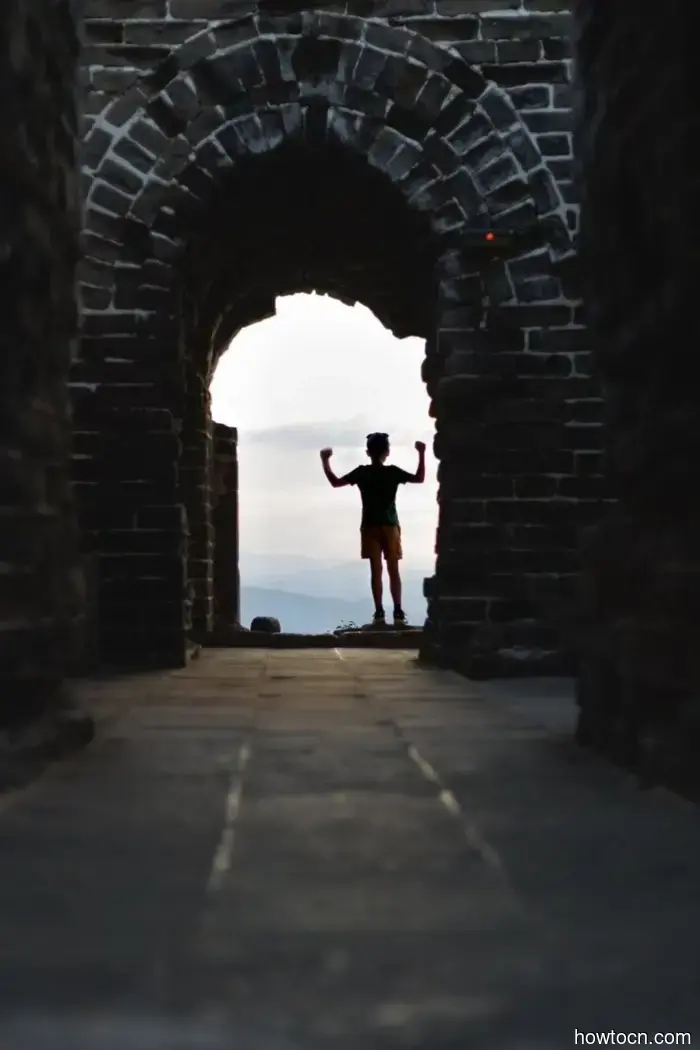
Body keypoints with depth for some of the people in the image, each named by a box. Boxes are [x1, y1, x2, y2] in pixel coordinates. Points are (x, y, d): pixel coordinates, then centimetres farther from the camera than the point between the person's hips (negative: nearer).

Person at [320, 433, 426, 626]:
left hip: (370, 527, 0)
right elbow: (419, 479, 5)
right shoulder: (393, 472, -4)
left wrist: (325, 461, 11)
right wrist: (421, 454, 10)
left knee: (376, 570, 0)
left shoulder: (361, 472, -4)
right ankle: (398, 611, -2)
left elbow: (336, 482, 2)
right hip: (390, 526, 0)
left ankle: (379, 612, -6)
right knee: (393, 570, 3)